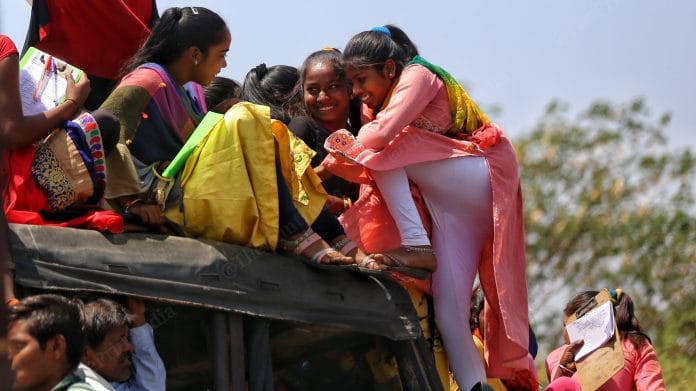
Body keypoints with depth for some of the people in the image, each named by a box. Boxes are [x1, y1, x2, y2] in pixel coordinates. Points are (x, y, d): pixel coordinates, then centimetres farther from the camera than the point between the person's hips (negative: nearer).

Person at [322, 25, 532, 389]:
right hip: (450, 206, 8)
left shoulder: (417, 75, -5)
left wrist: (331, 161, -12)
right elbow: (372, 170, 12)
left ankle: (417, 246, -22)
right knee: (448, 319, -6)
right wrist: (345, 165, -7)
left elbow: (383, 132, -20)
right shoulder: (379, 102, 20)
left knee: (383, 150, -19)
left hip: (479, 179, -8)